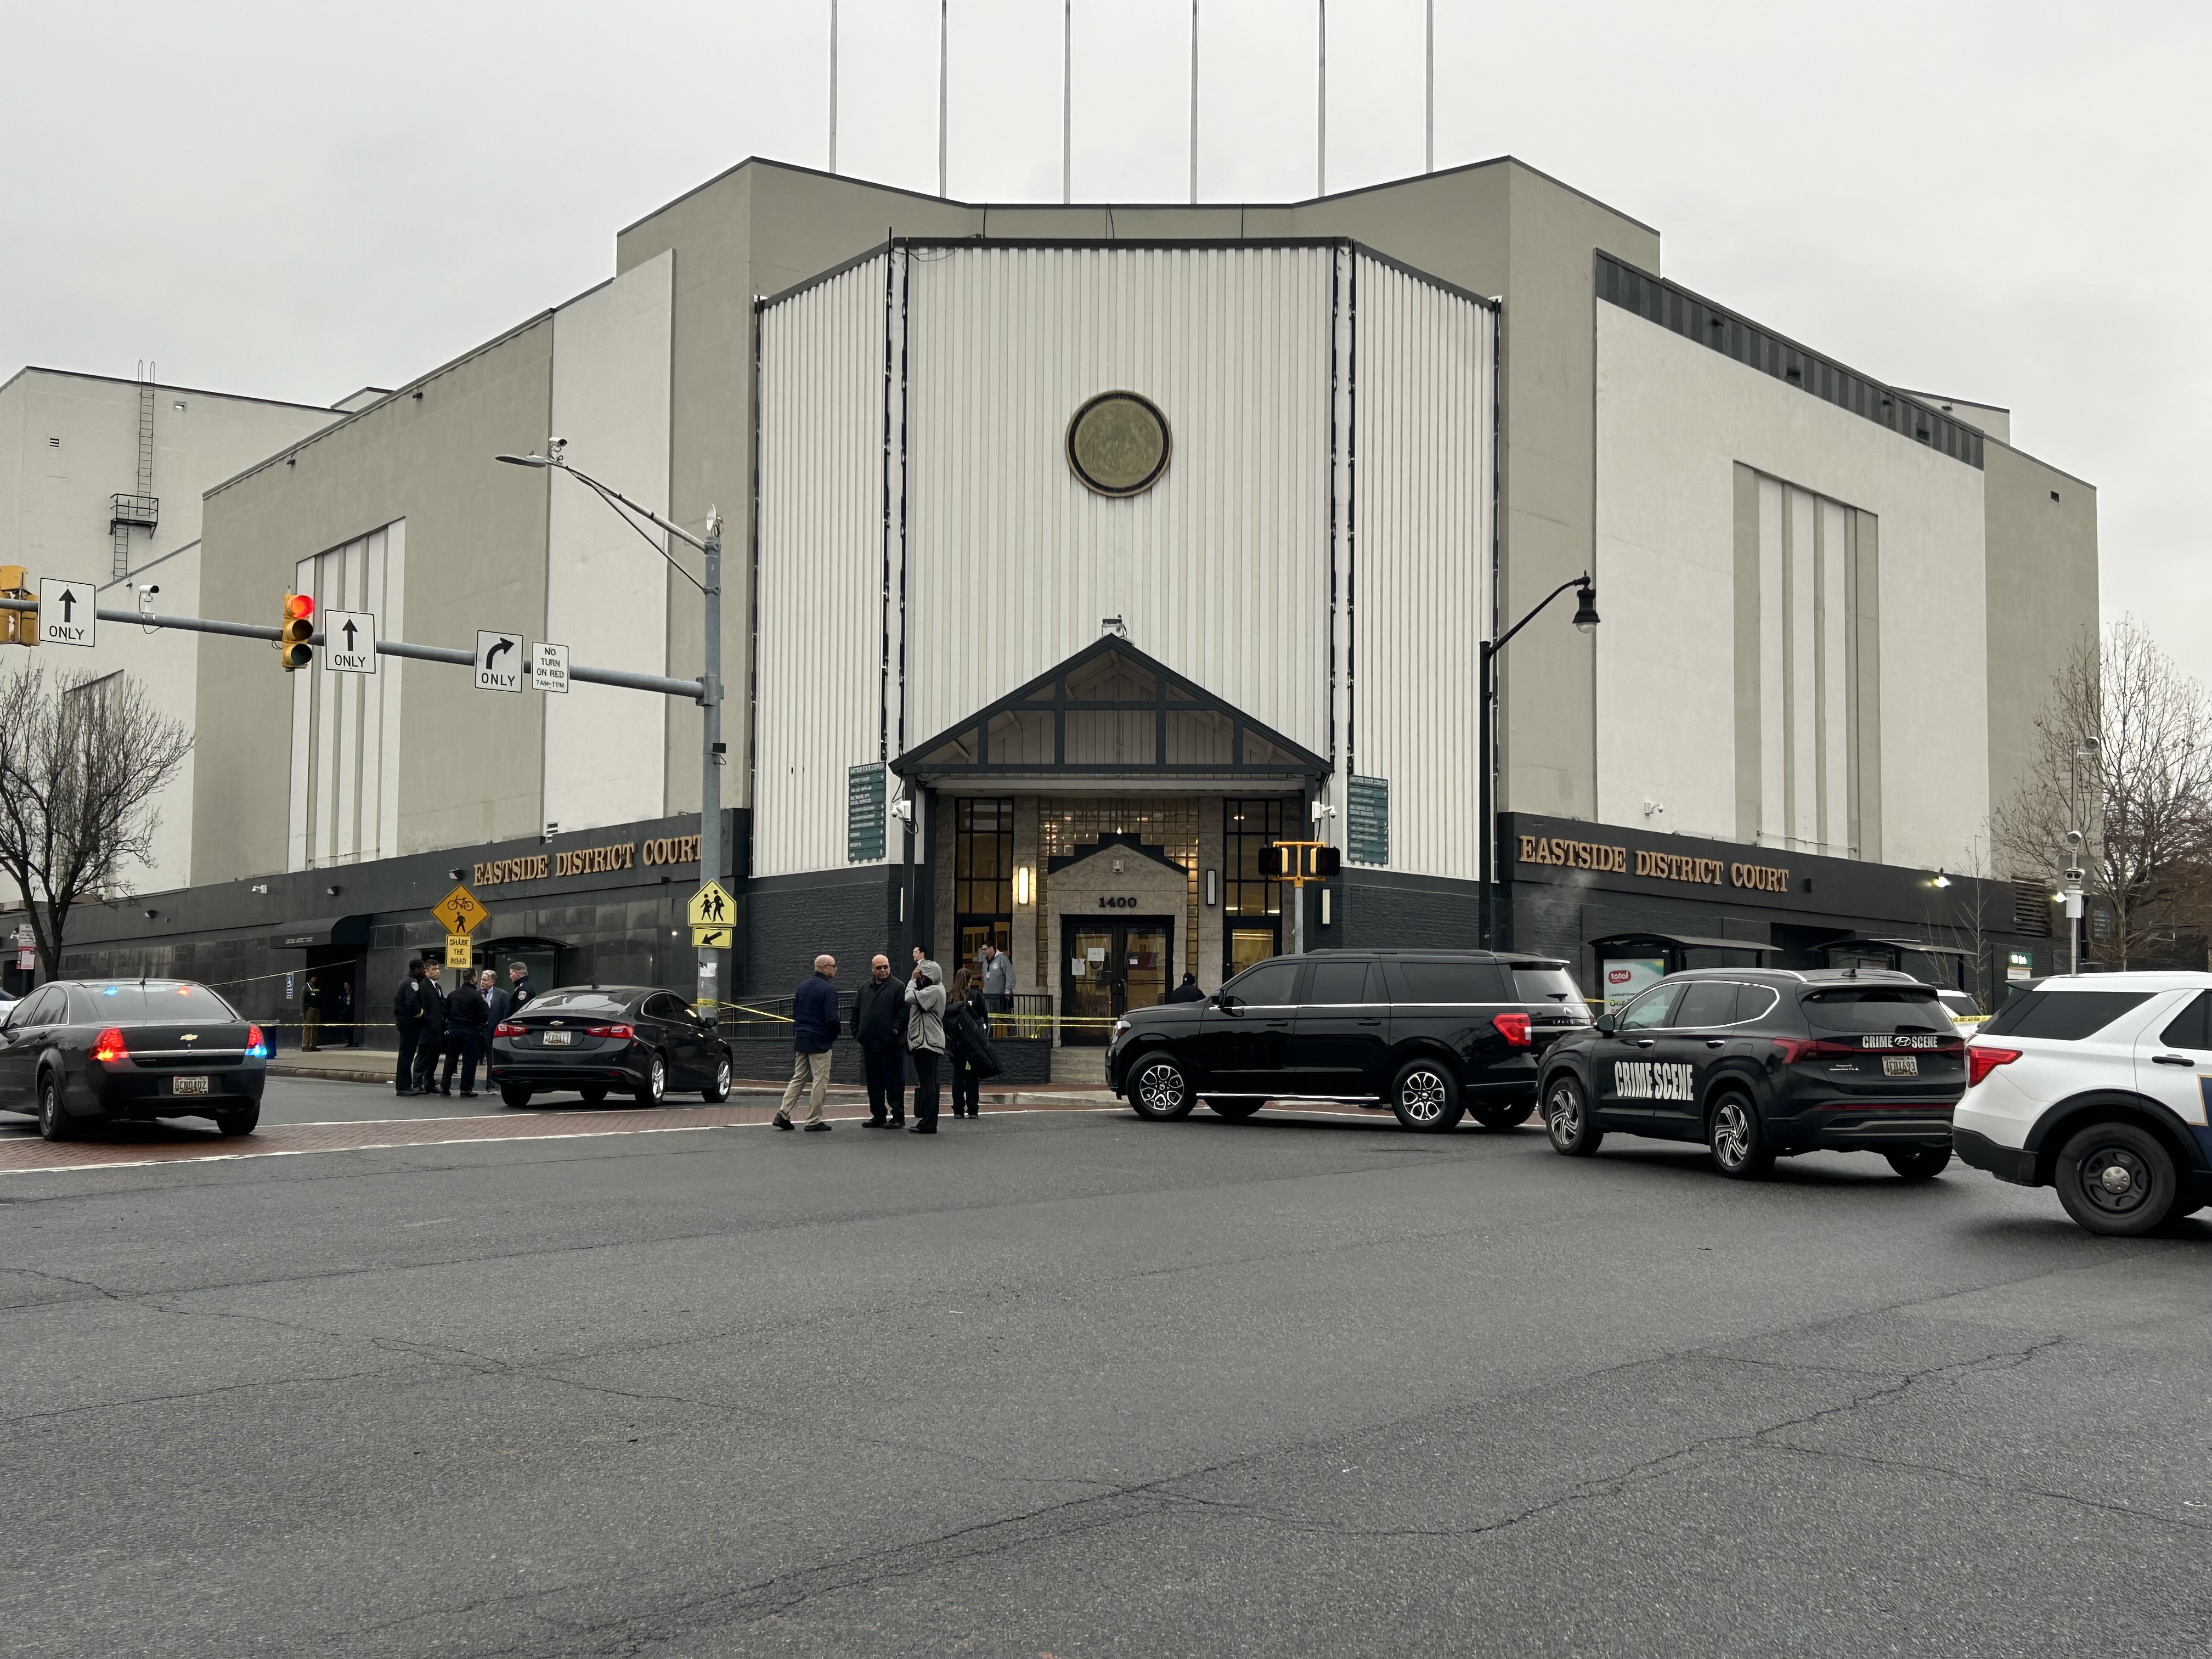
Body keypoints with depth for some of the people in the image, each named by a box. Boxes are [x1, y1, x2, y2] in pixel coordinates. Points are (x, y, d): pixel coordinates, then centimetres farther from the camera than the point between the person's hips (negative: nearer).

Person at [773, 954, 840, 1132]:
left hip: (801, 1038, 7)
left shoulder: (803, 986, 11)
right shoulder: (828, 989, -13)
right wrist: (835, 1034, -1)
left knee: (798, 1078, 14)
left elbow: (795, 1013, 14)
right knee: (820, 1080, 1)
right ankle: (814, 1121, 2)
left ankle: (783, 1114, 4)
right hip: (820, 1041, -7)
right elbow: (832, 1018, -19)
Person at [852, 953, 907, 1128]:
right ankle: (878, 1116, 19)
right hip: (870, 1044, 6)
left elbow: (903, 1013, -10)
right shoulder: (865, 989, 16)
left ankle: (897, 1116, 3)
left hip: (892, 1045, -6)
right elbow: (856, 1012, 18)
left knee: (894, 1082, -2)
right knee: (874, 1082, 11)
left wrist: (895, 1032, -17)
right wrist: (857, 1032, 7)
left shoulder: (898, 988, -3)